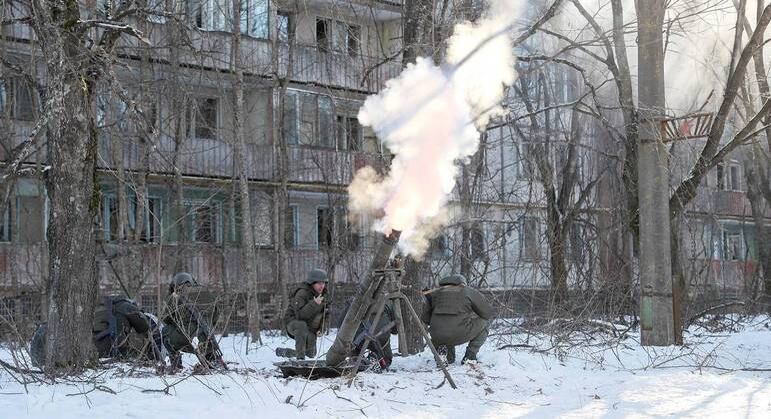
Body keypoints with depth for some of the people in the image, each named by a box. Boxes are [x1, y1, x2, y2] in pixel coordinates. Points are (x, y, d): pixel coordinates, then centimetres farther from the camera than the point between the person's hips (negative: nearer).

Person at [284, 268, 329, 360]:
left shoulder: (322, 294, 2)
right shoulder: (302, 293, -23)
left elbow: (322, 314, 19)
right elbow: (300, 315, -34)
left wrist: (320, 328, 8)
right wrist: (314, 304, -41)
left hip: (310, 328, 7)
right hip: (293, 322, -7)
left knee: (311, 354, 9)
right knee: (302, 326, -42)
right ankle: (300, 357, -37)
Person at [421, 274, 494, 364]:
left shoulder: (436, 293, 19)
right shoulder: (470, 292, 9)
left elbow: (425, 318, 20)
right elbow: (487, 313, 10)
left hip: (437, 337, 4)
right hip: (460, 335, -4)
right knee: (484, 322, 21)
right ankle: (470, 355, 9)